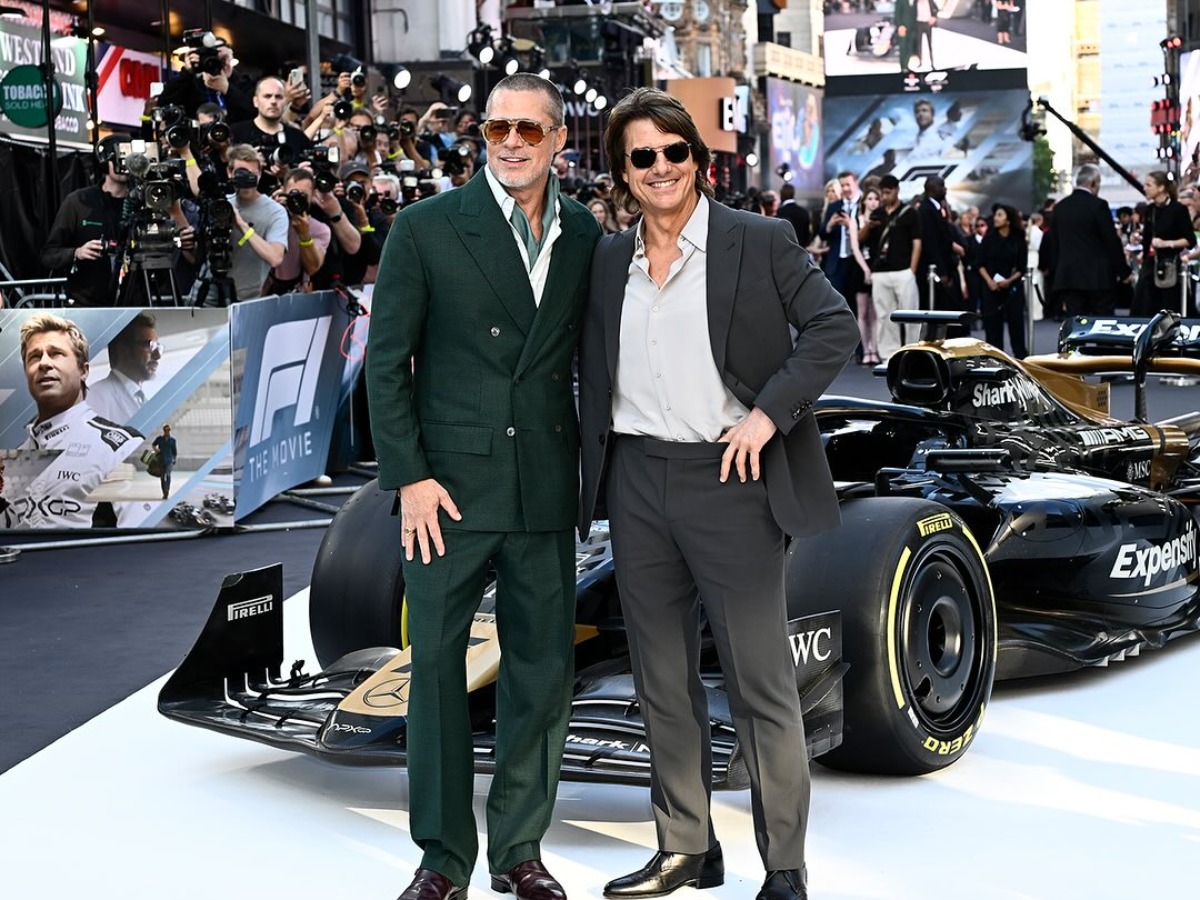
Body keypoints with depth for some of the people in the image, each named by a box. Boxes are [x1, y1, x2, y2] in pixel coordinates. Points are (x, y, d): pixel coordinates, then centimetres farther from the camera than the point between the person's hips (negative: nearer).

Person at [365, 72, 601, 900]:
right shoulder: (426, 228, -3)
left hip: (546, 486, 3)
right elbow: (386, 360, -3)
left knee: (544, 668, 8)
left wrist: (589, 464, 6)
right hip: (450, 485, -3)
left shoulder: (585, 234, 7)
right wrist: (410, 475, -9)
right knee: (438, 665, 4)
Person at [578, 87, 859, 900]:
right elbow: (593, 376, 16)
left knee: (763, 684, 0)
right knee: (663, 681, 12)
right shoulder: (609, 260, 11)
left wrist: (768, 414, -15)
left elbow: (834, 328, -7)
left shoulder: (760, 241, -3)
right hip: (637, 483, 5)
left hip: (729, 479, -5)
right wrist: (596, 479, 7)